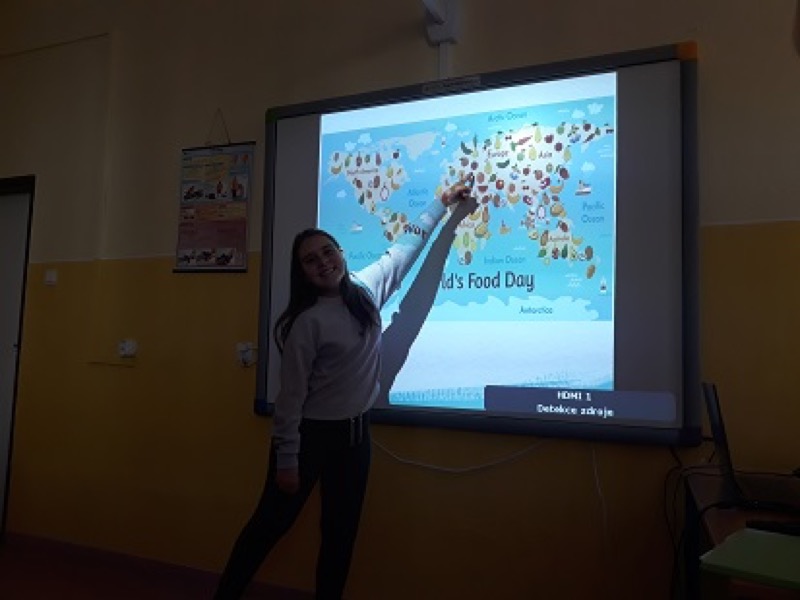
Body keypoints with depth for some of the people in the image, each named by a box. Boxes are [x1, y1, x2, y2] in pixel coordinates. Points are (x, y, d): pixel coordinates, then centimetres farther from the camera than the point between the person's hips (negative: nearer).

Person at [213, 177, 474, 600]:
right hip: (311, 433, -6)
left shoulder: (366, 289, -1)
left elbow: (403, 250, 12)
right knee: (271, 523, 8)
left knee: (341, 532, 15)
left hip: (355, 431, 6)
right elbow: (291, 395, -16)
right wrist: (286, 460, -15)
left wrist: (442, 203, 18)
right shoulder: (307, 322, -19)